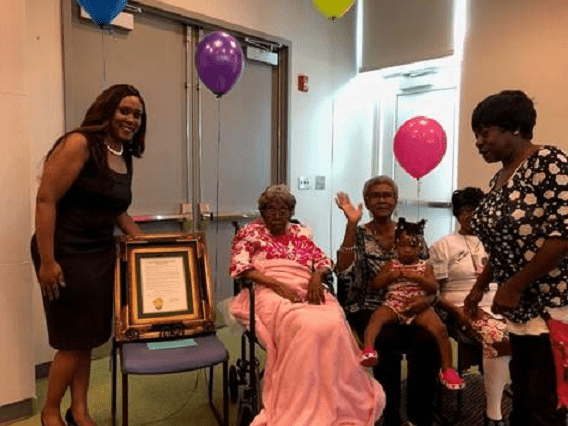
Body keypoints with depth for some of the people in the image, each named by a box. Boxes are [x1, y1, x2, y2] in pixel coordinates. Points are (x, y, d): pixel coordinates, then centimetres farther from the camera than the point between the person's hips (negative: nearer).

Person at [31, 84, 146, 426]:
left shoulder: (125, 158, 9)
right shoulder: (79, 144, -14)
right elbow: (46, 200, -18)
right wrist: (46, 261, -20)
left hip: (102, 254, 7)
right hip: (66, 254, -7)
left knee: (89, 337, 14)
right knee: (74, 340, 4)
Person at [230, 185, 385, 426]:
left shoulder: (301, 233, 25)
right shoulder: (250, 232, 13)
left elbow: (323, 261, 18)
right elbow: (240, 267, -3)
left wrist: (316, 276, -7)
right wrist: (277, 284, -15)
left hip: (308, 290, 4)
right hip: (270, 293, -4)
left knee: (333, 323, -30)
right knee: (305, 326, -36)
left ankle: (336, 405, -19)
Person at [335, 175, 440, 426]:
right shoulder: (358, 234, 2)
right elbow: (344, 274, -16)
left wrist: (427, 298, -14)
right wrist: (351, 225, -18)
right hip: (367, 311, -2)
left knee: (428, 342, -28)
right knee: (388, 343, -32)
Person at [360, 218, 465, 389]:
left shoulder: (425, 266, 11)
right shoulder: (391, 265, 12)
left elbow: (434, 288, 0)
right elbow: (376, 284, 6)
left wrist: (417, 277, -15)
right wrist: (392, 275, -10)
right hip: (393, 305, 0)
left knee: (440, 328, -21)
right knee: (377, 316, -31)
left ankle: (447, 369, -6)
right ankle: (367, 350, -47)